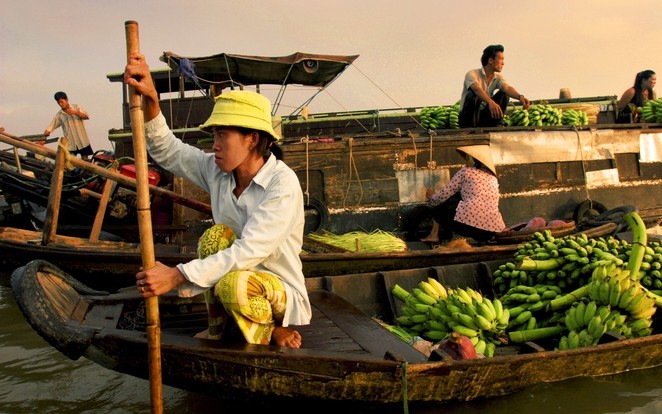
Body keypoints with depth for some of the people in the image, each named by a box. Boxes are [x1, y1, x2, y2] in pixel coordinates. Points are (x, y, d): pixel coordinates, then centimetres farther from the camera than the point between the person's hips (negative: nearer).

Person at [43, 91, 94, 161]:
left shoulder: (76, 107, 1)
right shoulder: (58, 115, 2)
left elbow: (86, 116, -14)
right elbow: (49, 129, 2)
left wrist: (74, 112, -27)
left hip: (82, 141, 0)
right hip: (70, 144, 1)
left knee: (85, 160, 6)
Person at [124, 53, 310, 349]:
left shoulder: (282, 183, -25)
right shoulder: (217, 171, -3)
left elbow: (249, 251, -32)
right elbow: (167, 151, -1)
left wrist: (177, 276, -37)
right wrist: (150, 99, -19)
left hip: (283, 293, -6)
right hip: (241, 275, 6)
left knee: (233, 284, -35)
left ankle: (271, 330, -4)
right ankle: (219, 325, -3)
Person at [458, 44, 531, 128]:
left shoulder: (498, 77, 3)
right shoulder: (472, 74, -15)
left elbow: (507, 88, -17)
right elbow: (477, 89, -36)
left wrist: (520, 97, -40)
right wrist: (490, 102, -56)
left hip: (485, 117, 5)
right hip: (467, 117, -5)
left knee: (504, 94, -11)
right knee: (473, 94, -33)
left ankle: (497, 126, -11)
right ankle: (469, 127, -23)